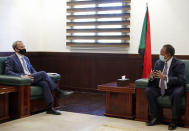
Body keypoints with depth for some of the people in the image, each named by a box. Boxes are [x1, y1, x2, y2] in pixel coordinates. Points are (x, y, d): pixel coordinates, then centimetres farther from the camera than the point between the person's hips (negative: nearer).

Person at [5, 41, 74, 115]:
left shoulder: (26, 58, 25)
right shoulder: (11, 59, 2)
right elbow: (7, 72, -10)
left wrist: (36, 76, 1)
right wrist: (22, 76, -22)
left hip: (30, 78, 7)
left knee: (44, 83, -26)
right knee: (42, 73, -26)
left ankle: (49, 108, -29)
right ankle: (58, 92, -22)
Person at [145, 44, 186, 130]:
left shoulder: (179, 64, -10)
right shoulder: (158, 62, 5)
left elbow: (182, 80, -23)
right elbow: (154, 80, 7)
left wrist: (165, 77, -34)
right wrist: (151, 77, -20)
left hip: (173, 89, -5)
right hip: (160, 88, 5)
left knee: (177, 93, -36)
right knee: (148, 90, -19)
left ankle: (174, 121, -19)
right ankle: (156, 118, -8)